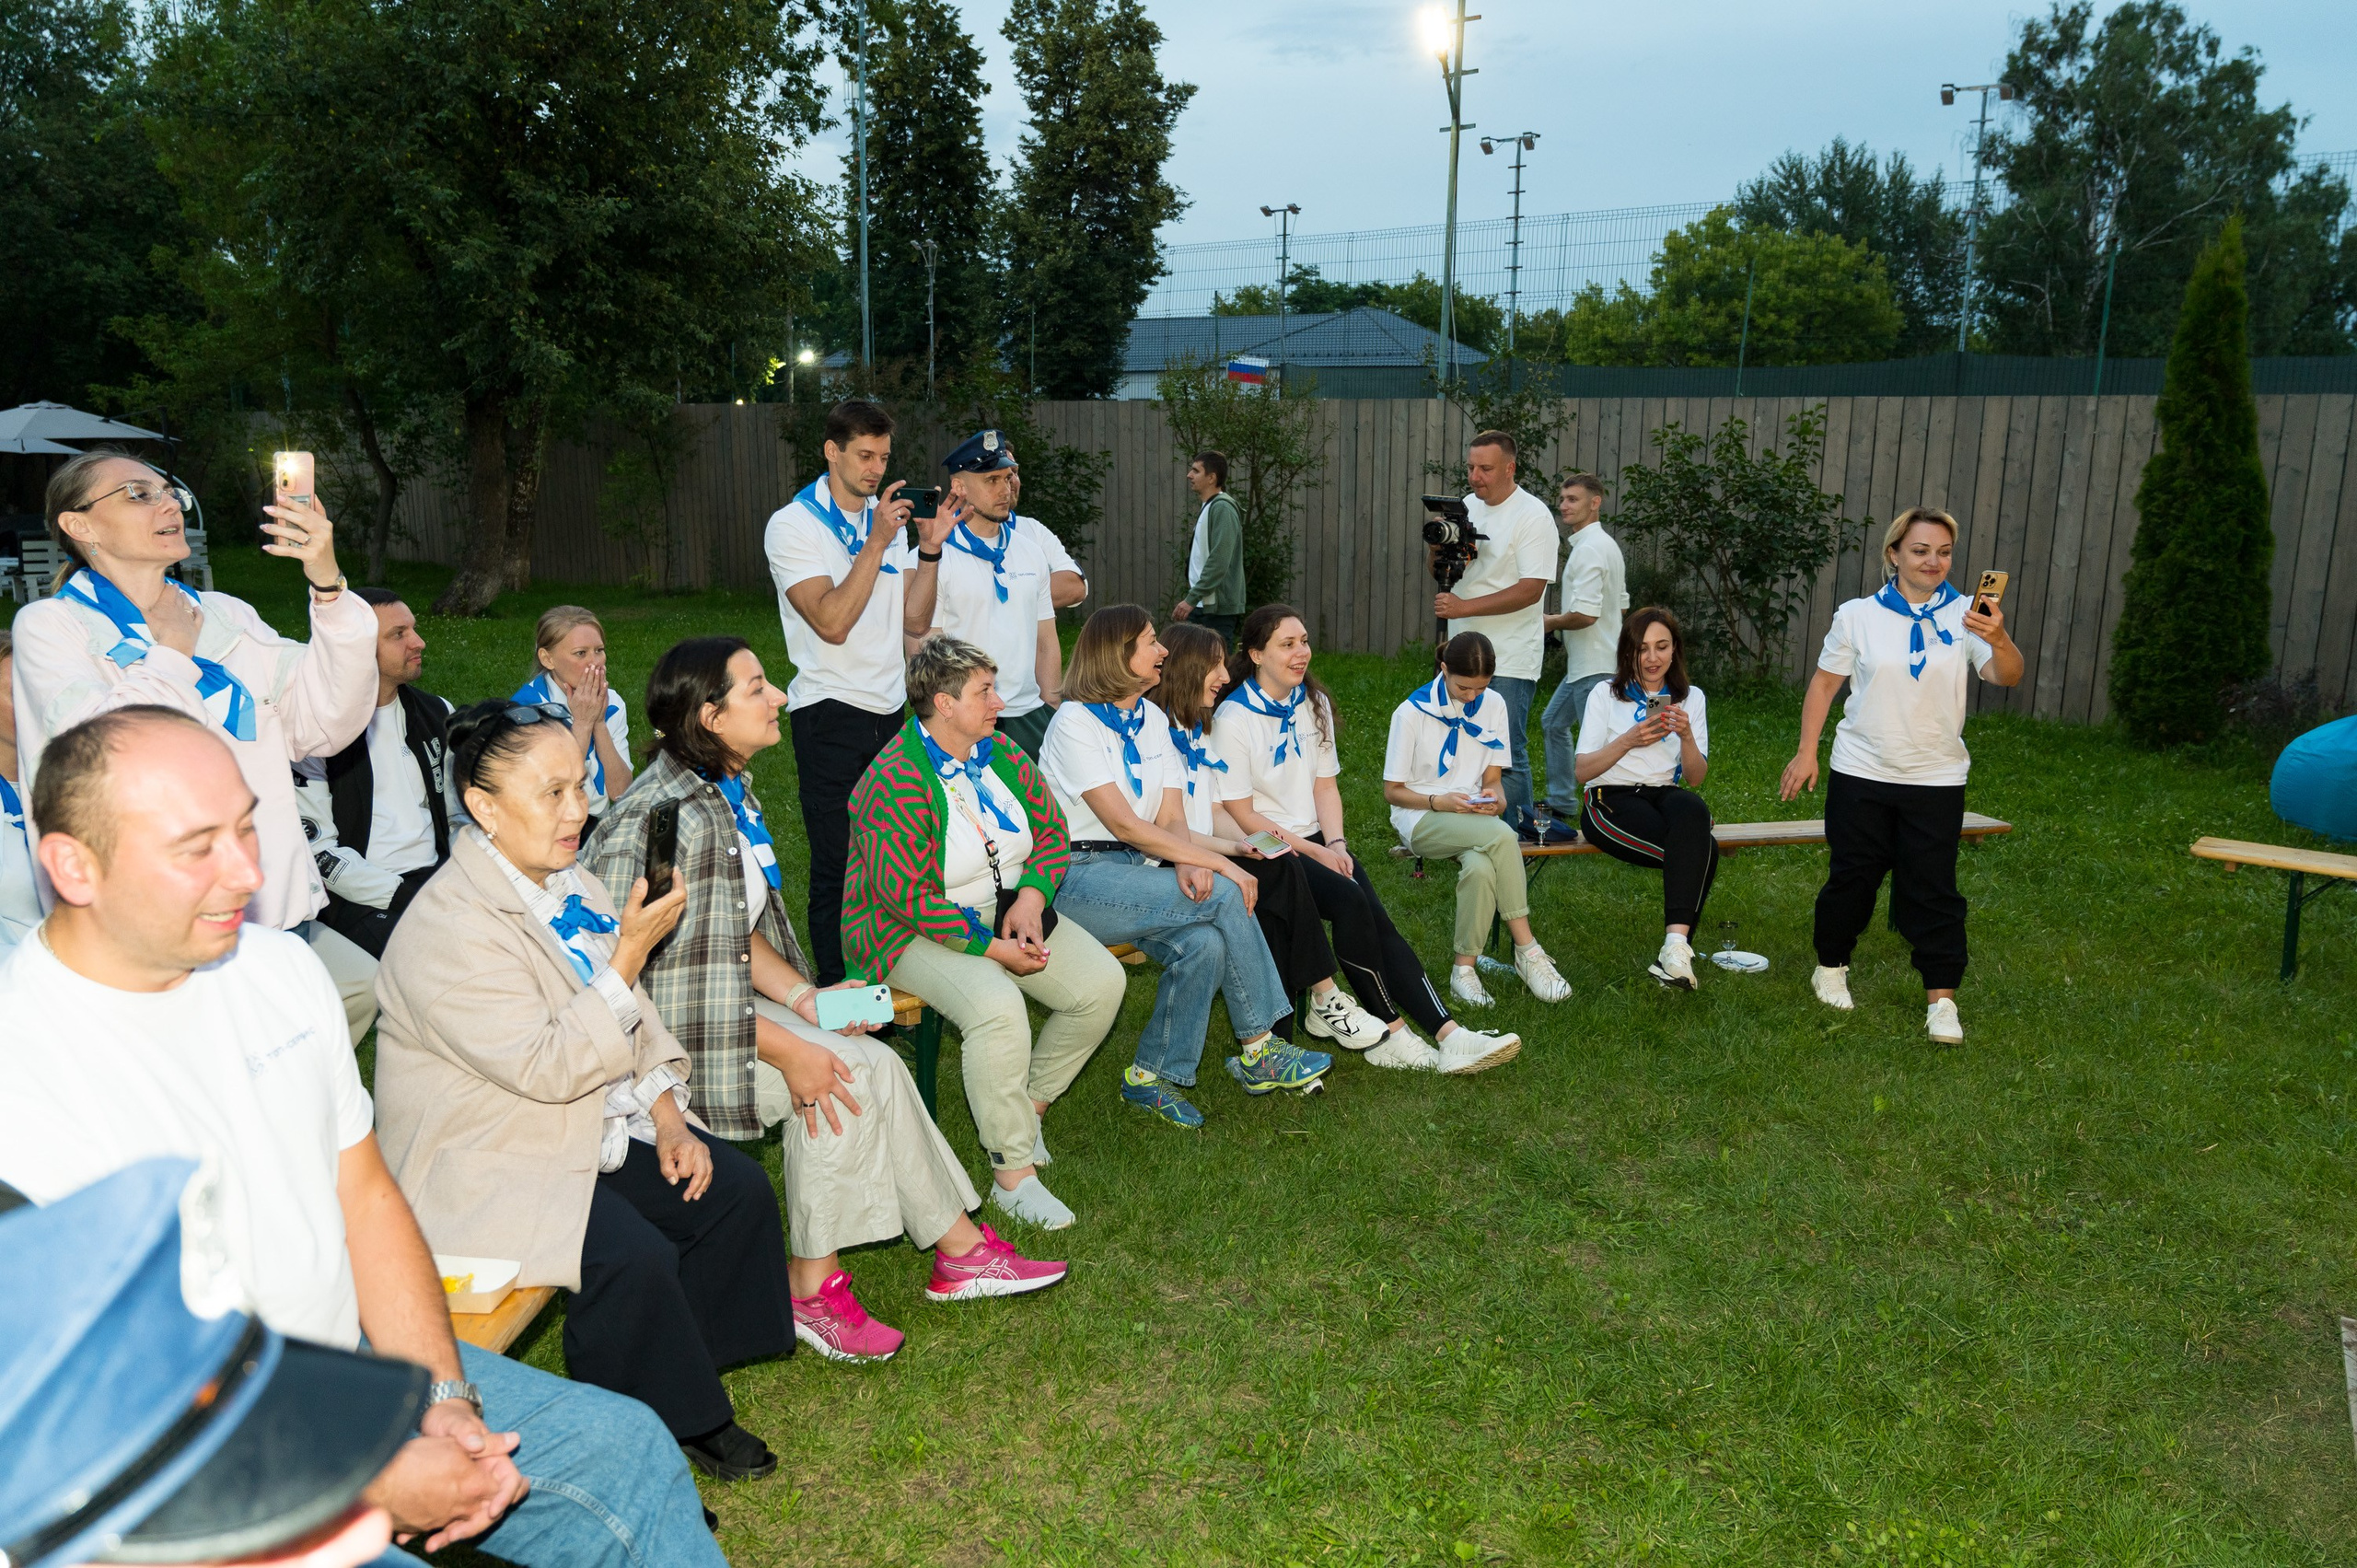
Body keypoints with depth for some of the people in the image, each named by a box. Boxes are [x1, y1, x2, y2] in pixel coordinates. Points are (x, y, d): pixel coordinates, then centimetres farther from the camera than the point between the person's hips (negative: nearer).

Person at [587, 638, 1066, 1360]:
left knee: (871, 1065, -9)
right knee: (856, 1073, -20)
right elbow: (644, 978, -24)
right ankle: (811, 1289, -4)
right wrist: (783, 1048, -24)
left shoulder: (730, 790, 8)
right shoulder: (658, 816, -22)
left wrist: (803, 997, -4)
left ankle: (959, 1247, 3)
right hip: (668, 1032, -9)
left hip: (730, 998, 9)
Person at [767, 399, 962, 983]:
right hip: (831, 715, -5)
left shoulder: (888, 517, 12)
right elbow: (832, 623, -18)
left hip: (889, 710, 6)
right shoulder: (794, 525, -6)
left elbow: (915, 617, 7)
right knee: (838, 867, 0)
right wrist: (876, 544, -19)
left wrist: (930, 549, -5)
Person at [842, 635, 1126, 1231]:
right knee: (998, 1007, -34)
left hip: (1009, 911, 8)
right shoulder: (894, 783, -20)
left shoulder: (1003, 756, 4)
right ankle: (1012, 1174, -19)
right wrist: (993, 947, -23)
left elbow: (1054, 833, 8)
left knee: (1102, 982, -11)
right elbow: (908, 894, -23)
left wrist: (1031, 897, -12)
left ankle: (1029, 1107, 11)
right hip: (919, 931, -7)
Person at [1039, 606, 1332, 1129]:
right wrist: (1217, 862, -20)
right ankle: (1258, 1050, -10)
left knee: (1205, 943, -25)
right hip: (1077, 876, -7)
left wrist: (1187, 863, -19)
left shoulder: (1153, 719, 13)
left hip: (1136, 870, 7)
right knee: (1224, 895, -23)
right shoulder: (1075, 723, -10)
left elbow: (1172, 817, 4)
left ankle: (1153, 1076, -9)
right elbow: (1125, 825, -19)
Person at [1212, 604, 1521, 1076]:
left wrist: (1336, 843, -5)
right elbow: (1241, 815, -11)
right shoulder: (1233, 719, -9)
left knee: (1376, 919, -18)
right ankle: (1391, 1030, -19)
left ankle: (1447, 1035, -27)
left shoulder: (1313, 703, 11)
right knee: (1350, 901, -29)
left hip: (1315, 839, 5)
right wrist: (1314, 852, -13)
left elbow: (1325, 785, 14)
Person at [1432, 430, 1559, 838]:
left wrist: (1464, 607, -20)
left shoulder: (1532, 515, -10)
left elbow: (1530, 590, -18)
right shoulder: (1466, 508, 12)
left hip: (1509, 660, -7)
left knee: (1506, 755, -4)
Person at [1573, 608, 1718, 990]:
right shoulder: (1606, 695, 7)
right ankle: (1678, 944, -30)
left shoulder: (1691, 698, 15)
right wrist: (1627, 741, -17)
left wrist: (1686, 736, -11)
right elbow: (1581, 771, -1)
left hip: (1665, 795, 3)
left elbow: (1695, 779, 9)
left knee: (1695, 810, -37)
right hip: (1611, 800, -3)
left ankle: (1676, 944, -42)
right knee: (1702, 848, -32)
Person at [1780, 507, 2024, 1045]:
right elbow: (1824, 683, 4)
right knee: (1851, 878, 11)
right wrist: (1806, 751, -1)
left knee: (1933, 889, 0)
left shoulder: (1964, 616, -2)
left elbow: (2006, 676, -15)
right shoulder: (1857, 616, -1)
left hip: (1936, 779, 0)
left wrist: (1999, 640, -36)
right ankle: (1831, 967, 32)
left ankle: (1941, 999, 8)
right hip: (1861, 776, 0)